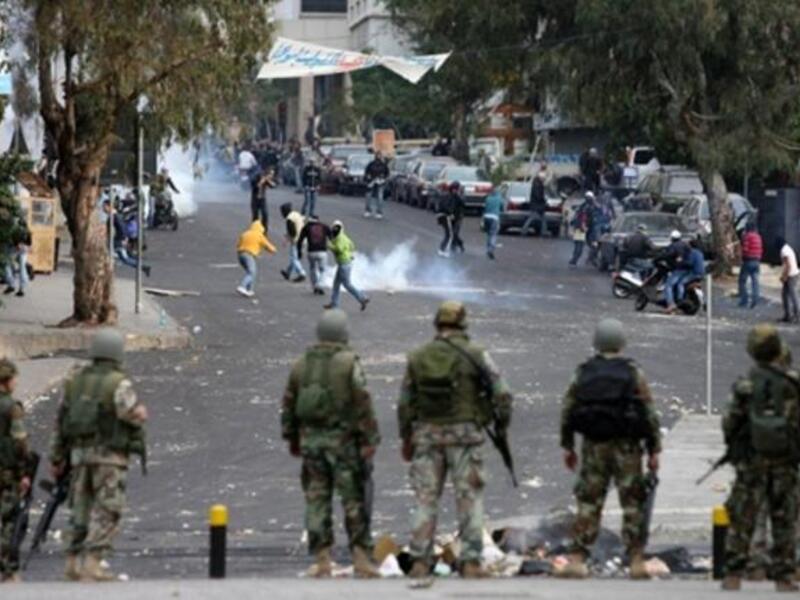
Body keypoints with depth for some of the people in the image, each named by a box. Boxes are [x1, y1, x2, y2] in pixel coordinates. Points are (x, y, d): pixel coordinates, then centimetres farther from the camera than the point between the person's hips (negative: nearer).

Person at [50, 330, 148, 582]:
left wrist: (57, 458, 17)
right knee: (106, 512, -4)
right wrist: (140, 407, 9)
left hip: (79, 454, 6)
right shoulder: (119, 384, -11)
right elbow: (136, 416, -15)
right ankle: (93, 563, -12)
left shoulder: (75, 382, 9)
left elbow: (61, 422, 11)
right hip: (110, 456, -6)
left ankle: (74, 563, 16)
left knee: (81, 509, 15)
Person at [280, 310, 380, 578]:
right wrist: (369, 440, -8)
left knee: (317, 500, 7)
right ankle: (360, 557, 1)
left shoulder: (301, 364, 7)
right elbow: (363, 405, -12)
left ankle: (322, 560, 5)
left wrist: (291, 437, 22)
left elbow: (289, 404, 13)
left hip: (310, 440, 4)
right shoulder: (349, 364, -9)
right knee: (354, 500, 2)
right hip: (343, 440, -4)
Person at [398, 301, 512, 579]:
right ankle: (470, 562, -1)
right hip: (464, 432, -3)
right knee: (469, 498, 2)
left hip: (427, 434, 3)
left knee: (425, 498, 7)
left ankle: (420, 561, 4)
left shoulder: (417, 357, 5)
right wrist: (502, 422, 11)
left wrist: (406, 438, 19)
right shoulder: (475, 355, -4)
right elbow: (501, 393, -5)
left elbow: (405, 403, 9)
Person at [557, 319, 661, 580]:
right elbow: (650, 414, -5)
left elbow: (567, 411, 5)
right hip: (626, 448, -2)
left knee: (588, 504, 7)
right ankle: (636, 562, 1)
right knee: (633, 505, 4)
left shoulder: (582, 374, 3)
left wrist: (567, 446, 14)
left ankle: (576, 560, 2)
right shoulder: (633, 373, -4)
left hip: (593, 448, 2)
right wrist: (654, 450, 0)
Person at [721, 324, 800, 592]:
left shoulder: (746, 385, -9)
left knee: (741, 520, 6)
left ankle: (733, 577, 4)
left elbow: (730, 423, -6)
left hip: (752, 461, 0)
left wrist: (734, 446, 14)